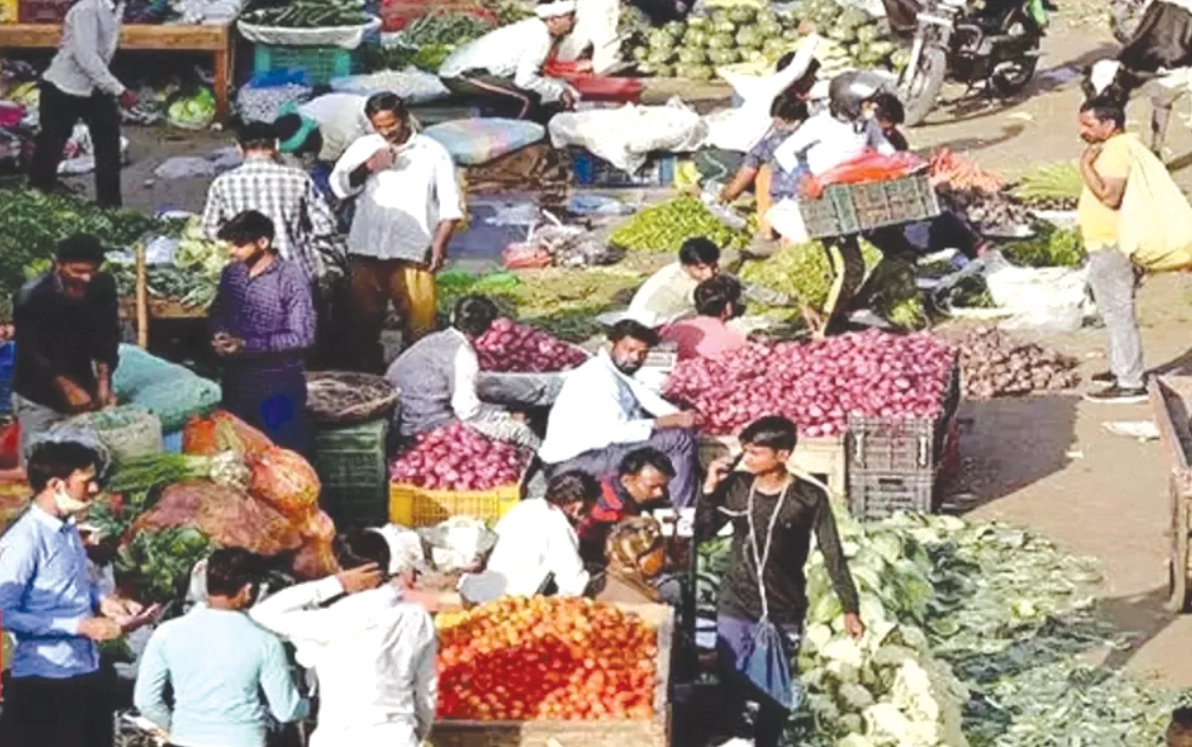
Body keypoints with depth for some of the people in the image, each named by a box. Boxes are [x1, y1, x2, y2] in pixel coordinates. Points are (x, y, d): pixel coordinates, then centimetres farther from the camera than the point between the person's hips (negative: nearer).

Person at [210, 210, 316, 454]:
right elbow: (219, 311, 19)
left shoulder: (290, 278, -17)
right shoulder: (231, 272, 2)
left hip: (279, 383, -6)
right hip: (237, 378, 6)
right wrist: (219, 335, -5)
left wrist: (247, 345, -23)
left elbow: (302, 336, -19)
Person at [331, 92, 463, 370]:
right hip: (367, 251, 3)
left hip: (414, 253, -3)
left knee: (419, 324, -8)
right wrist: (368, 167, -12)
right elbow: (339, 187, 2)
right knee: (364, 321, 6)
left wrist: (439, 243, -8)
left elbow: (450, 204, 3)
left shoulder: (433, 152, 5)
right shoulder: (363, 147, 11)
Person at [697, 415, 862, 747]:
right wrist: (709, 490, -9)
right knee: (731, 687, 6)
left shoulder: (810, 499, -12)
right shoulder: (736, 487, -4)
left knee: (775, 691, 8)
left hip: (784, 612, -2)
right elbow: (702, 534, 4)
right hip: (735, 607, 2)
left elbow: (833, 555, -7)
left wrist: (849, 608, -10)